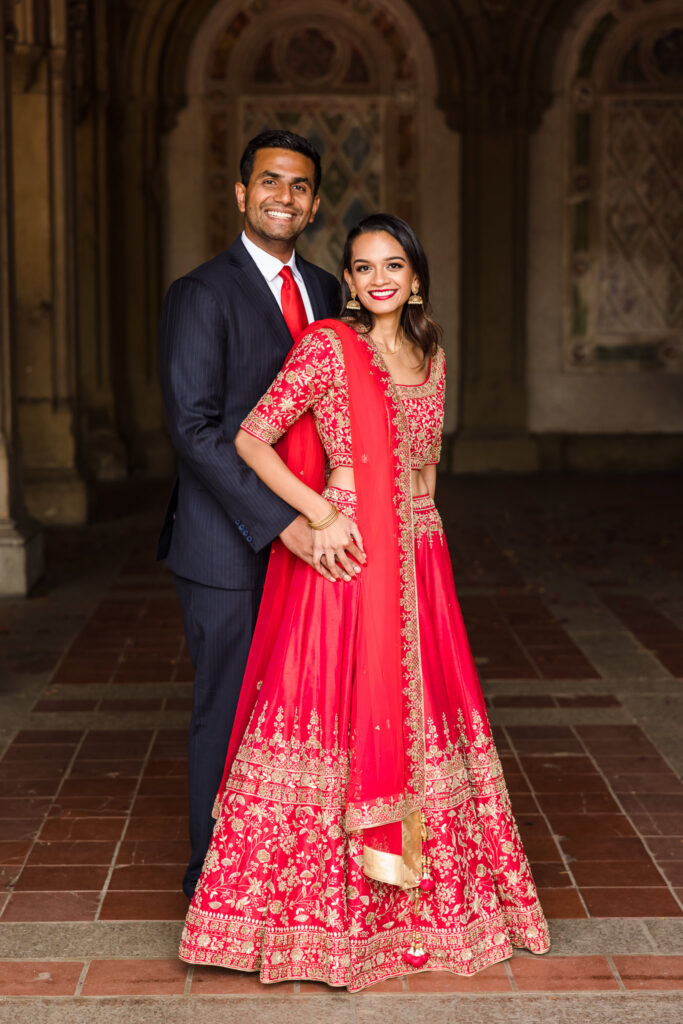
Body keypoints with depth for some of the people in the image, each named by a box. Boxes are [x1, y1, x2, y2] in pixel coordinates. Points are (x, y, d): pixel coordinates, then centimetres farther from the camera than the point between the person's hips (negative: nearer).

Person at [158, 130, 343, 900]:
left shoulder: (323, 290, 12)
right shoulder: (201, 295, -10)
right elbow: (195, 428, -18)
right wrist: (280, 520, -24)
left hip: (303, 535, 6)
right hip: (229, 545, -6)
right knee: (229, 707, 4)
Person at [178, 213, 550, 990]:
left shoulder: (430, 356, 11)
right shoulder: (327, 347, -7)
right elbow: (250, 439, -10)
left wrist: (419, 535, 12)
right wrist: (321, 514, -17)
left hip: (418, 567, 6)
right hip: (345, 562, -6)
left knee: (419, 715, 11)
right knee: (339, 717, -2)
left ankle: (420, 896, 25)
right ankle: (322, 906, 11)